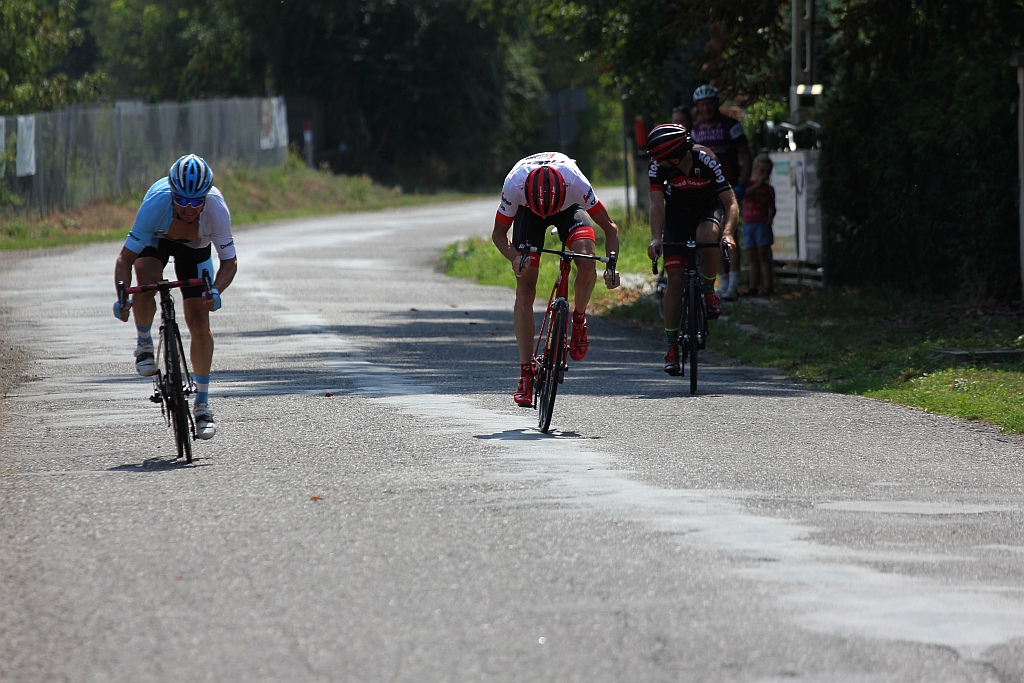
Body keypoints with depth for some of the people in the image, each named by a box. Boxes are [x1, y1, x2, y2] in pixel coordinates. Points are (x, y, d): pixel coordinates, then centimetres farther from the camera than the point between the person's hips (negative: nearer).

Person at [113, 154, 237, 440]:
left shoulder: (216, 209, -37)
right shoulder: (156, 204, -40)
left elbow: (229, 261, -28)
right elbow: (126, 257, -34)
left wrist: (216, 291, -48)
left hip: (195, 246, 1)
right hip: (155, 239, -1)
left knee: (199, 322, -7)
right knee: (146, 284, -33)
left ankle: (202, 404, 6)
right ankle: (144, 343, -3)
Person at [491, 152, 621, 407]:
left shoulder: (576, 183, -39)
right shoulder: (514, 185, -38)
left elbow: (609, 227, -25)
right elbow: (498, 233, -21)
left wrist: (611, 266, -40)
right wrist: (514, 258, -41)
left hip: (569, 207, 0)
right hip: (528, 212, 0)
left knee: (587, 264, -30)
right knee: (525, 288, -11)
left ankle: (579, 320, 0)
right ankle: (525, 372, -8)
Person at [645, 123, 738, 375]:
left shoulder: (706, 160, -31)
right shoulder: (658, 166, -25)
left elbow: (731, 203, -31)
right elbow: (657, 205, -30)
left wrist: (728, 234, -48)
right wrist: (655, 239, -46)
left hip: (708, 209, -2)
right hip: (677, 216, 2)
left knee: (706, 236, -38)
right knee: (675, 278, -8)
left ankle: (709, 290, -12)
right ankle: (671, 347, -1)